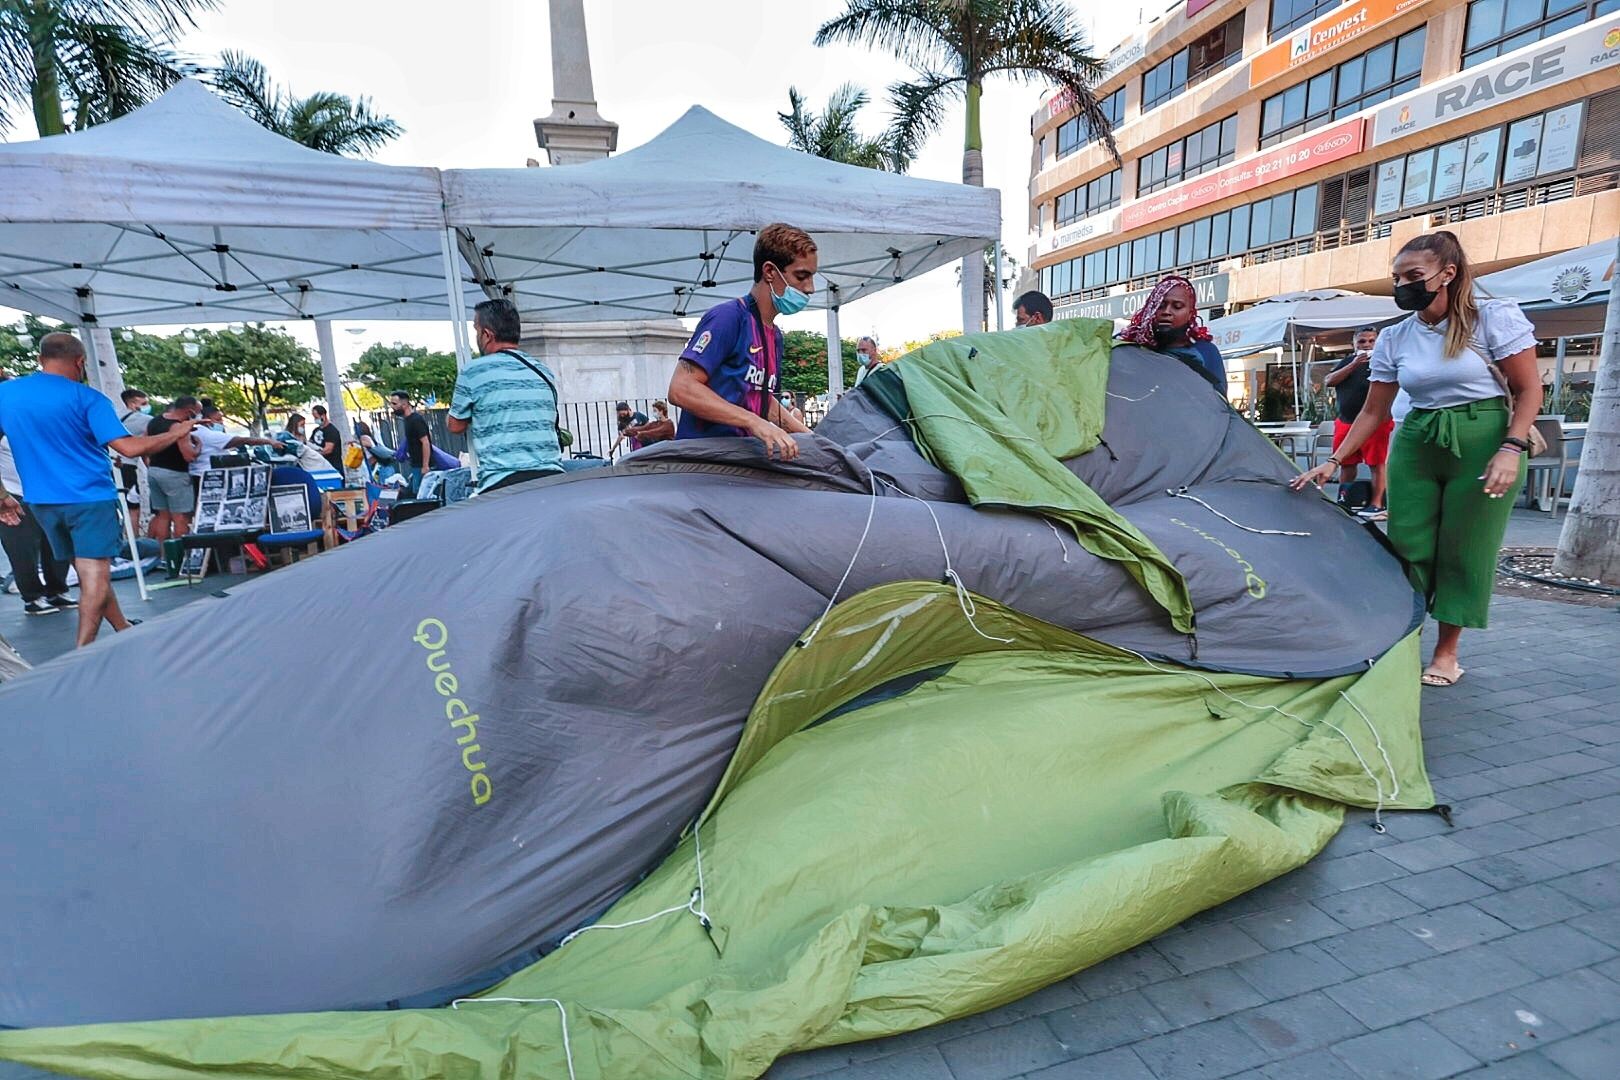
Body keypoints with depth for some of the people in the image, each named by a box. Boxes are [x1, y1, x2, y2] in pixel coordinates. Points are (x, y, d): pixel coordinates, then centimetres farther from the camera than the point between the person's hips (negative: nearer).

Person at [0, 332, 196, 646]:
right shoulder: (86, 398, -10)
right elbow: (129, 448, -17)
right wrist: (175, 434, -3)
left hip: (42, 501, 6)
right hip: (90, 499, -6)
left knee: (90, 573, 15)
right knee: (96, 576, -3)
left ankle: (124, 631, 25)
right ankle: (82, 655, -6)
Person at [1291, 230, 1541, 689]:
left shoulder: (1496, 318, -6)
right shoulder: (1395, 338, 3)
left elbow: (1528, 390, -5)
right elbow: (1373, 412, 6)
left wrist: (1512, 448, -19)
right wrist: (1333, 461, -3)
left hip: (1482, 441, -3)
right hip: (1415, 444, 3)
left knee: (1464, 549, 2)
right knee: (1406, 543, 0)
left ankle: (1446, 652, 14)